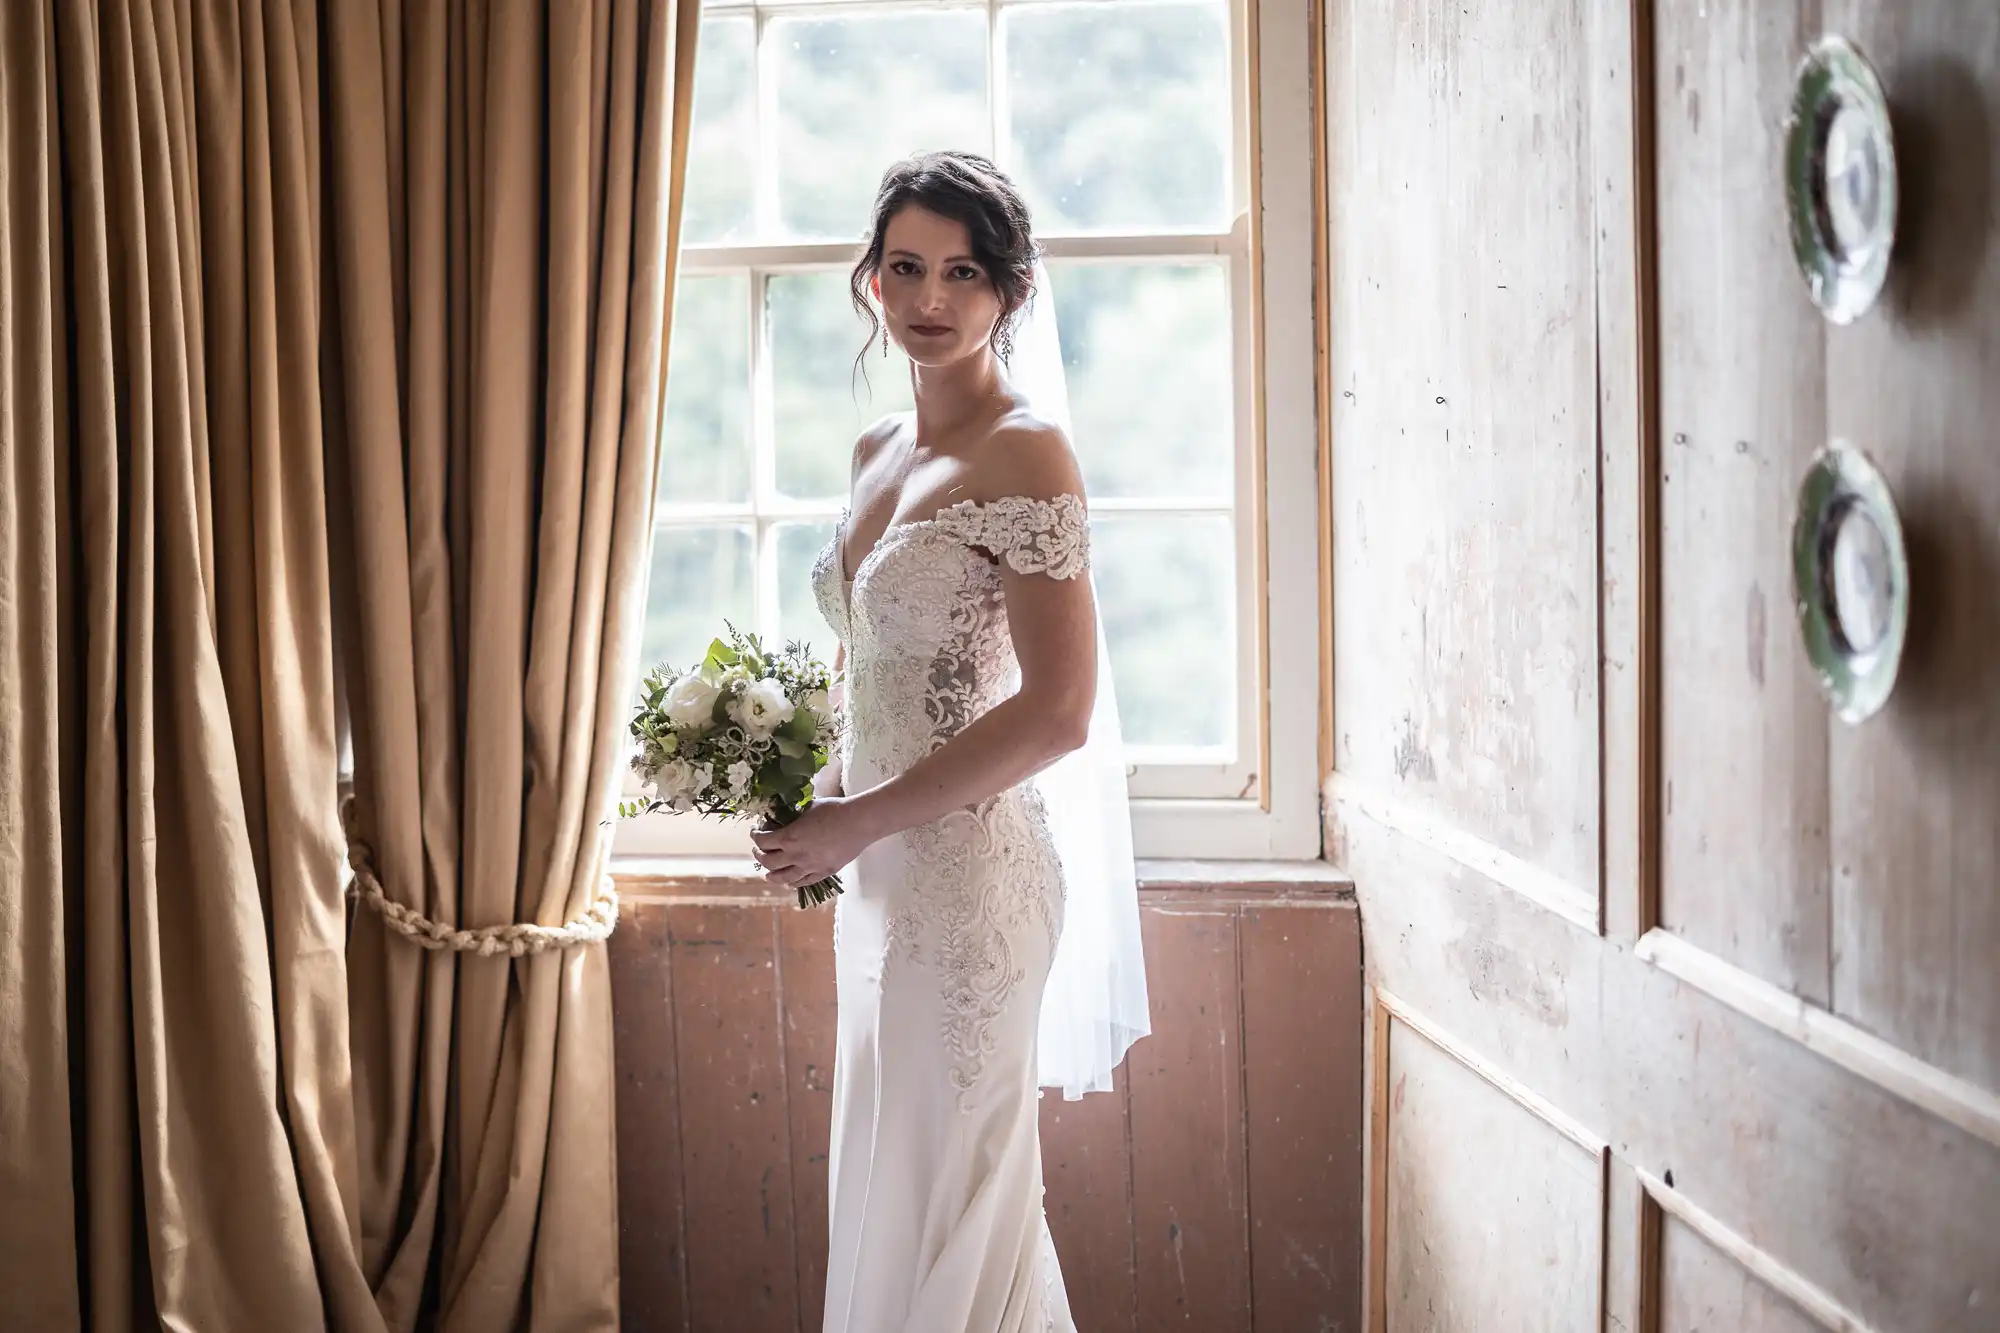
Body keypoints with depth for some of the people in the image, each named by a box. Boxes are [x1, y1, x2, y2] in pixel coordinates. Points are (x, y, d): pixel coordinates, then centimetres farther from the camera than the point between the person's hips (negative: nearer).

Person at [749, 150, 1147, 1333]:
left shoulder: (1024, 453, -14)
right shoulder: (880, 452, 11)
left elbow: (1058, 712, -20)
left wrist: (860, 822, -16)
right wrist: (818, 792, 4)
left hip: (968, 869, -8)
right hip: (882, 874, 8)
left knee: (951, 1200, 2)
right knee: (891, 1185, 16)